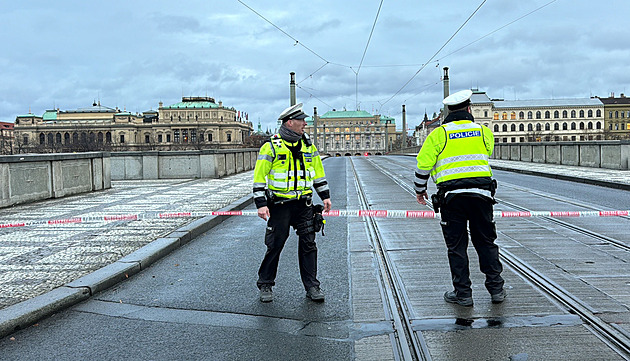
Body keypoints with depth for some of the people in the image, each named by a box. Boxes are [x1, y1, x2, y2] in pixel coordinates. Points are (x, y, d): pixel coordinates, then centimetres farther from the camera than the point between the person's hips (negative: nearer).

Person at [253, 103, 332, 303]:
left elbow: (318, 171, 19)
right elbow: (259, 177, -7)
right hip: (280, 204, -4)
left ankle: (312, 286, 13)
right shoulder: (271, 147, -7)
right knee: (275, 245, 2)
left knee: (308, 244, 4)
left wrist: (325, 196, 14)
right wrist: (261, 204, -13)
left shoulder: (308, 146, 9)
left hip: (304, 204, 4)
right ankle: (265, 285, 18)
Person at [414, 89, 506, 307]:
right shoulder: (484, 132, 9)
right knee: (486, 243, 14)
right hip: (481, 193, 2)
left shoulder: (439, 134, 0)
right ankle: (496, 289, 18)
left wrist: (420, 189, 12)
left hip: (452, 196, -2)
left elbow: (423, 164, -2)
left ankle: (463, 293, 10)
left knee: (457, 246, 6)